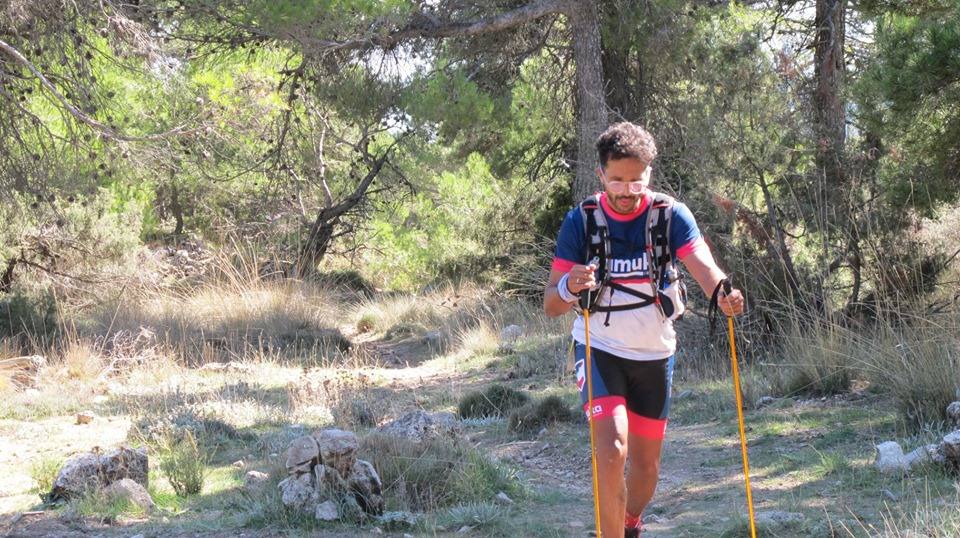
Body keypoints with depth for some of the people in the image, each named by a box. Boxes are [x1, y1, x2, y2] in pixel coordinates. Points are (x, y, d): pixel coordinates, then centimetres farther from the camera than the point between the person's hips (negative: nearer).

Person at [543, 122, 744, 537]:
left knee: (646, 464, 13)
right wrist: (571, 287, -37)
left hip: (655, 354, 2)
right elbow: (550, 305, -14)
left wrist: (723, 294, -51)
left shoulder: (671, 216, -12)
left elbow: (702, 264, -28)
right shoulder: (580, 221, -12)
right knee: (612, 449, -23)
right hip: (599, 350, -2)